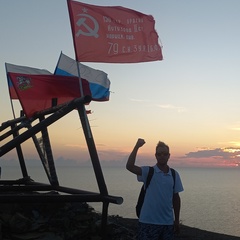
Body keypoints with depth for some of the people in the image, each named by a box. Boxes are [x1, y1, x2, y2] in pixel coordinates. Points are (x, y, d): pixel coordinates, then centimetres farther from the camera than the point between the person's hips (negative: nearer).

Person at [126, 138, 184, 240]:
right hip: (148, 221, -3)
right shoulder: (148, 172, -5)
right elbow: (129, 166, -22)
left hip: (168, 222, 4)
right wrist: (137, 146, -24)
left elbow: (176, 198, 12)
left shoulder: (174, 175, 6)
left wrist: (177, 220, 12)